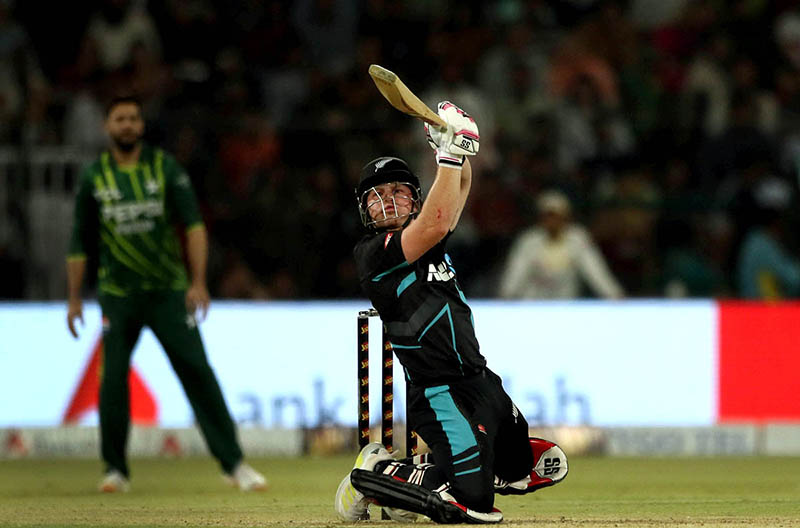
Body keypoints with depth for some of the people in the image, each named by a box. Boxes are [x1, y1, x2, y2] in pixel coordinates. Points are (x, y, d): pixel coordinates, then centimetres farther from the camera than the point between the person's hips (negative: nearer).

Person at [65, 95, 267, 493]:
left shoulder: (166, 168, 0)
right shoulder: (94, 178, 3)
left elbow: (194, 226, -7)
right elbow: (80, 242, 8)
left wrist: (199, 281, -18)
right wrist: (74, 299, 4)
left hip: (169, 292, -1)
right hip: (118, 295, 1)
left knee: (198, 371, -8)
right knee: (113, 379, -5)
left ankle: (233, 463, -8)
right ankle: (115, 469, 9)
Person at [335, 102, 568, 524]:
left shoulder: (429, 242, 15)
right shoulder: (372, 253, -10)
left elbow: (461, 187, 18)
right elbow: (434, 225, -24)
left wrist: (458, 149, -2)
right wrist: (449, 155, -21)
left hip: (480, 379, 9)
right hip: (441, 391, -9)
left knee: (544, 466, 19)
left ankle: (424, 470, 21)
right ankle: (374, 475, 2)